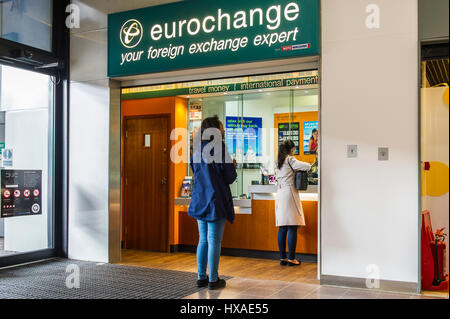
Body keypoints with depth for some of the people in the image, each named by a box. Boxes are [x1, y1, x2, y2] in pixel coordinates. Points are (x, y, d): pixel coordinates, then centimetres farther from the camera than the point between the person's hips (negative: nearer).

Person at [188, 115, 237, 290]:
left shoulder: (197, 149, 9)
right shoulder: (219, 148, -13)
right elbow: (230, 177, -12)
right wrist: (233, 165, 9)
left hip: (200, 201, 7)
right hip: (216, 202, -7)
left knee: (203, 240, 14)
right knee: (214, 241, 0)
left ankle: (201, 277, 20)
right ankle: (213, 280, 8)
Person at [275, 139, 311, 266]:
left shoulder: (278, 162, 16)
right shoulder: (290, 159, -7)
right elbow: (307, 166, -17)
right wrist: (307, 166, 5)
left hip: (279, 195, 8)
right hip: (289, 193, -8)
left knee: (282, 229, 8)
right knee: (292, 228, -4)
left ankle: (282, 257, 11)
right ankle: (291, 258, -2)